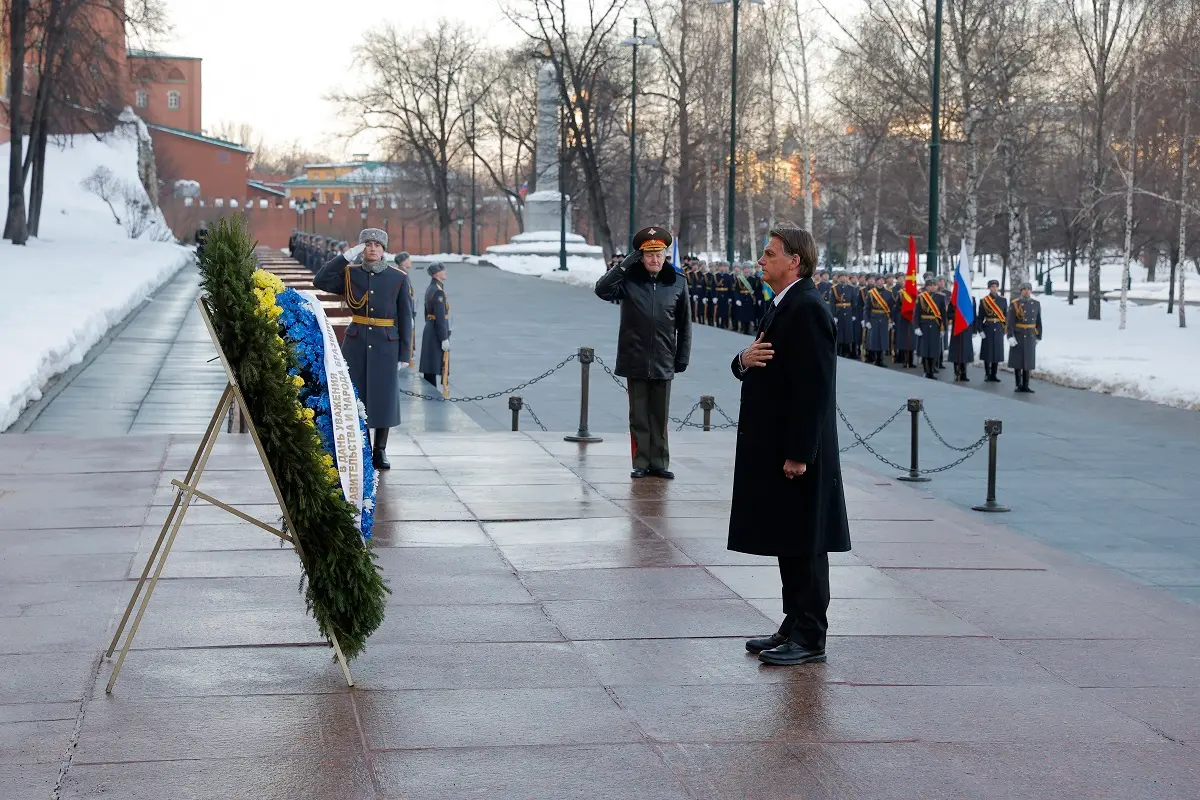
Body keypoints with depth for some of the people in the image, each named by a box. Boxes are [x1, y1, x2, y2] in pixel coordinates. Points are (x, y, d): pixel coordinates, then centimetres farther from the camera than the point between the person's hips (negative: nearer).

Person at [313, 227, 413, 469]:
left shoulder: (398, 278, 1)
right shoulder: (350, 274, 3)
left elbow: (405, 317, 2)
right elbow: (320, 281, -12)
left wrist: (403, 354, -1)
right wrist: (346, 256, -14)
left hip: (386, 346, -1)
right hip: (356, 344, 1)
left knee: (383, 397, 3)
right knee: (355, 397, 2)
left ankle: (380, 451, 14)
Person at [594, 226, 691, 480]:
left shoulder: (677, 283, 2)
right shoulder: (629, 280, -1)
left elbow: (684, 324, 6)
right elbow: (602, 290, -17)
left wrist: (683, 356, 4)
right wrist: (625, 265, -17)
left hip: (663, 363, 1)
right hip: (635, 361, -1)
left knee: (660, 417, 8)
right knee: (639, 417, 6)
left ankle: (659, 463, 16)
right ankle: (641, 463, 12)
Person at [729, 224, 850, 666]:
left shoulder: (807, 310, -17)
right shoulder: (783, 305, 15)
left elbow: (814, 387, -22)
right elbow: (761, 370, 20)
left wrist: (798, 454, -23)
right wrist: (744, 359, -5)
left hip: (798, 452, -10)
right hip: (774, 448, 10)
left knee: (804, 546, -3)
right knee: (788, 543, 15)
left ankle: (809, 638, 3)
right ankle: (794, 627, 23)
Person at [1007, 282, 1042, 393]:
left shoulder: (1036, 304, 5)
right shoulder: (1015, 304, -6)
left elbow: (1038, 322, 10)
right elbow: (1010, 321, -10)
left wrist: (1038, 337, 8)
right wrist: (1010, 337, -17)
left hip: (1030, 337, 3)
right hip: (1018, 336, -3)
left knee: (1027, 361, 4)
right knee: (1017, 360, 1)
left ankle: (1025, 386, 8)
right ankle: (1019, 385, 9)